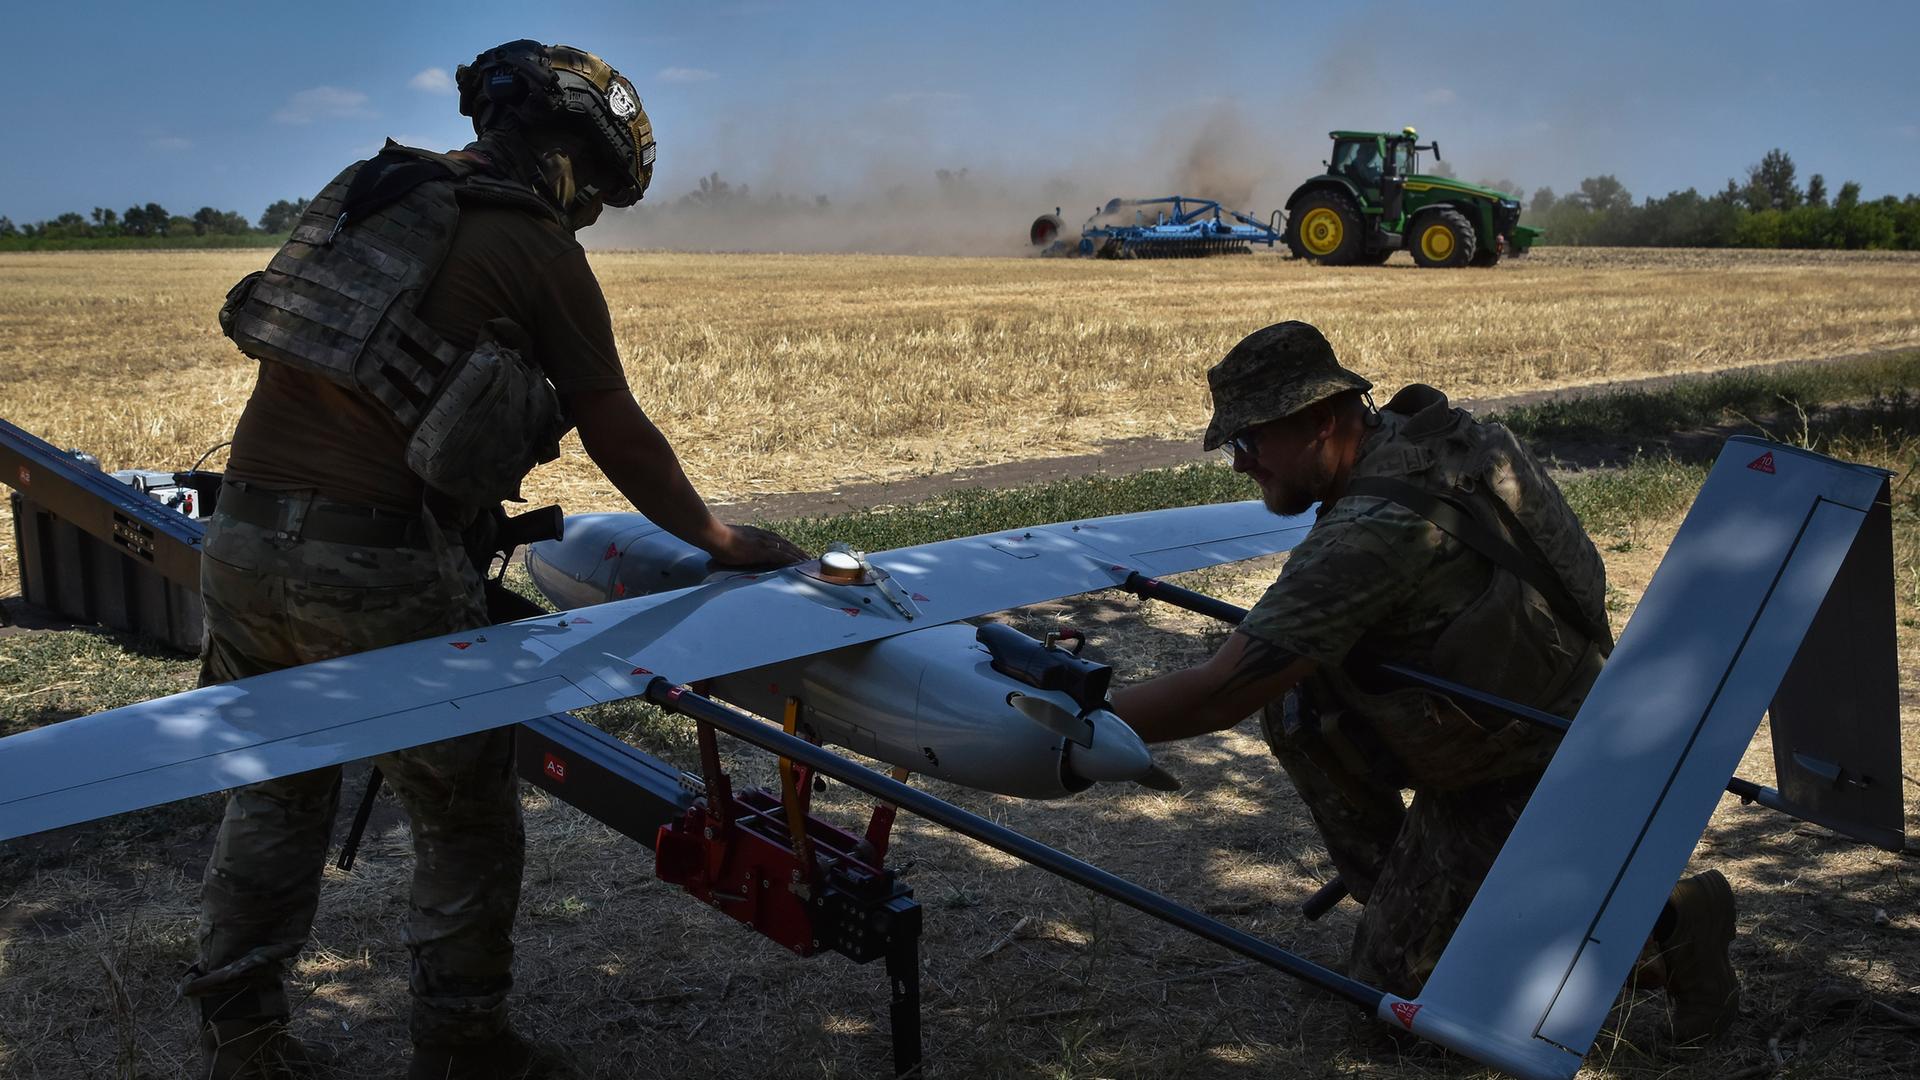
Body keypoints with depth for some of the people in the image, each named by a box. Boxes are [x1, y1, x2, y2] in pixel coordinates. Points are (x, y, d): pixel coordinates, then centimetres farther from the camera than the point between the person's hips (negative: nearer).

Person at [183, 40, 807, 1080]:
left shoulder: (369, 191, 17)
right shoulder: (537, 248, -3)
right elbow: (620, 438, 2)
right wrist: (721, 540, 16)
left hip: (240, 536, 7)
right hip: (375, 571, -7)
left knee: (274, 796, 21)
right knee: (465, 819, 11)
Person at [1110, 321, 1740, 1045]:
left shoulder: (1373, 530, -31)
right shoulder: (1417, 430, -4)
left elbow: (1220, 694, -33)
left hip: (1526, 787, -9)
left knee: (1391, 986, 3)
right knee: (1292, 698, 2)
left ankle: (1661, 926, 4)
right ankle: (1400, 893, 14)